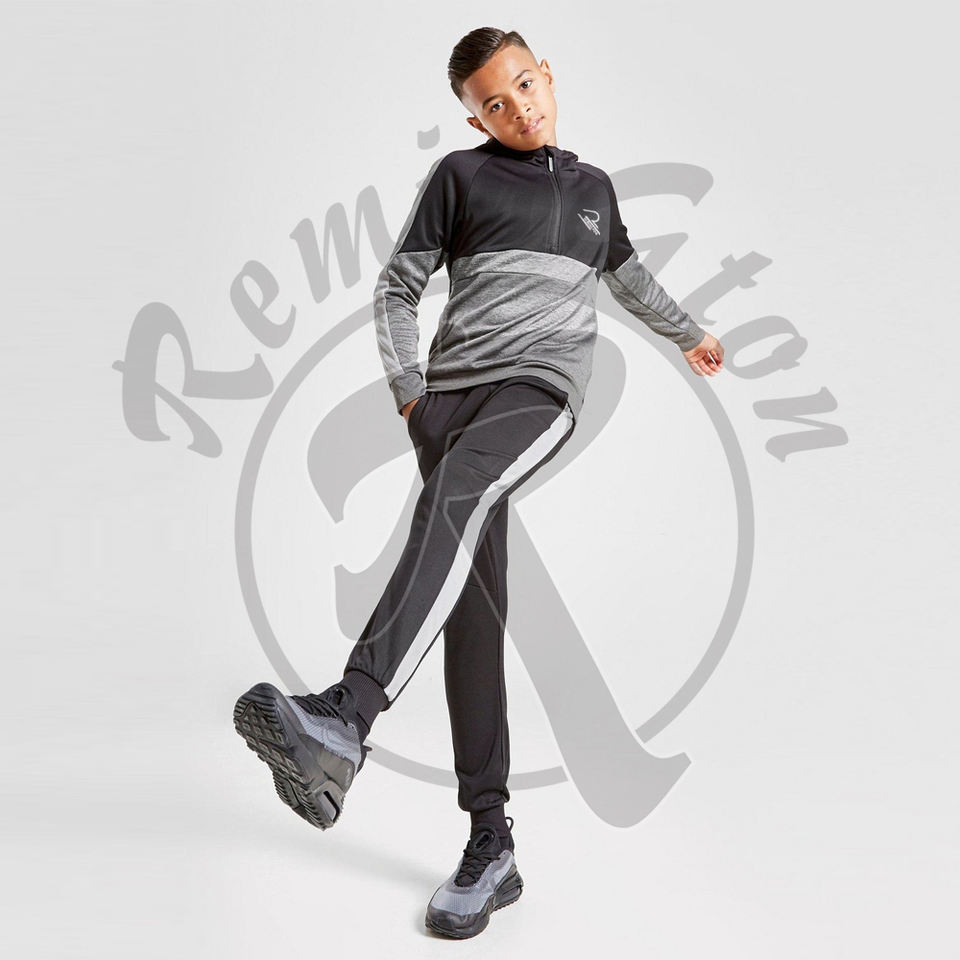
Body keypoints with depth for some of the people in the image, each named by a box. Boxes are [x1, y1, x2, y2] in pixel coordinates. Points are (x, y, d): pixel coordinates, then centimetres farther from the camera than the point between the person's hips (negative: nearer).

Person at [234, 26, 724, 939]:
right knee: (472, 606, -8)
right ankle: (491, 844, -3)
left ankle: (344, 718, -51)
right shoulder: (461, 176, 16)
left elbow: (626, 271, 42)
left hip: (540, 389, 0)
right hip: (451, 391, 0)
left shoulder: (593, 185, 25)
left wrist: (689, 333, 54)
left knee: (457, 495, -35)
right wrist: (405, 386, 1)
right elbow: (398, 284, 14)